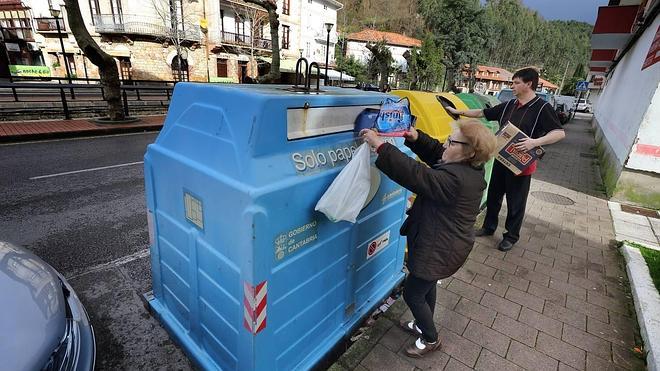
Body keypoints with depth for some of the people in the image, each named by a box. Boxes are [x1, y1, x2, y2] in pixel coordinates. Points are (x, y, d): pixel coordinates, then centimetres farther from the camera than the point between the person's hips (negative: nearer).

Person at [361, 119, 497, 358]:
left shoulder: (454, 179, -33)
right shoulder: (471, 169, -2)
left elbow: (413, 174, -37)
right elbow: (435, 153, 8)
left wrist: (380, 145, -35)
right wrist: (416, 138, -9)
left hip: (439, 250, -10)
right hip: (445, 243, 10)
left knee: (412, 294, 10)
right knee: (427, 285, 28)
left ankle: (430, 340, 34)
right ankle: (423, 326, 51)